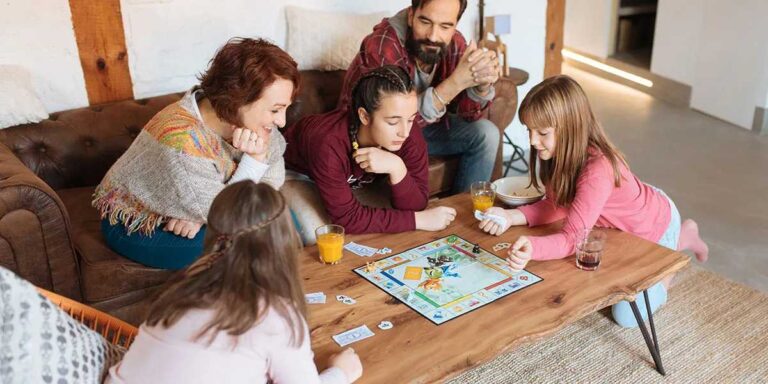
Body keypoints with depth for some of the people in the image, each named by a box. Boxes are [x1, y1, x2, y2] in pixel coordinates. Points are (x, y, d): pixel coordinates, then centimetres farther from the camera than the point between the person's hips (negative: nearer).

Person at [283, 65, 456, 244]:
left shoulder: (410, 138, -28)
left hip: (353, 180, 4)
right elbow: (347, 218, -38)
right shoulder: (329, 145, -43)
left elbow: (415, 206, -26)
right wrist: (419, 220, -38)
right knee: (317, 236, -29)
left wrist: (397, 168, -46)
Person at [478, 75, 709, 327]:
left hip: (656, 224, -7)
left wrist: (531, 248, -63)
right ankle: (682, 236, 35)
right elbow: (556, 204, -14)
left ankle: (681, 239, 17)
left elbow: (572, 238, -44)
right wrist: (511, 216, -30)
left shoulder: (598, 171, -43)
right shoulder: (561, 153, -20)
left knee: (626, 316, 0)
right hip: (623, 223, 7)